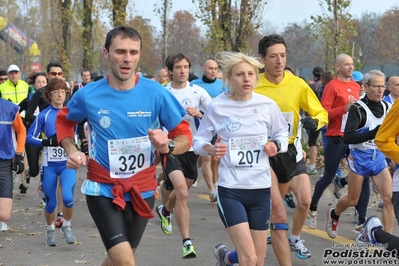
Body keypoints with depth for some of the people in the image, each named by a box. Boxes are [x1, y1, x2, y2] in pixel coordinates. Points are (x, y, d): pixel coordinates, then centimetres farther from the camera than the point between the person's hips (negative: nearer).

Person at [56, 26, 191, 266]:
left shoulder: (156, 93, -11)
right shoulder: (88, 95, -10)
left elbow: (185, 136, -4)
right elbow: (64, 121, 11)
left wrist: (168, 146, -26)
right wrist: (71, 151, -6)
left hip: (142, 191, 2)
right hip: (103, 190, -2)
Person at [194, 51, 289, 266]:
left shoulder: (267, 105, -2)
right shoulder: (217, 106, -8)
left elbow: (282, 134, 13)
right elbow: (198, 141, 0)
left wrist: (276, 147, -9)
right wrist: (211, 149, -21)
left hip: (261, 188, 3)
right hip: (230, 189, -3)